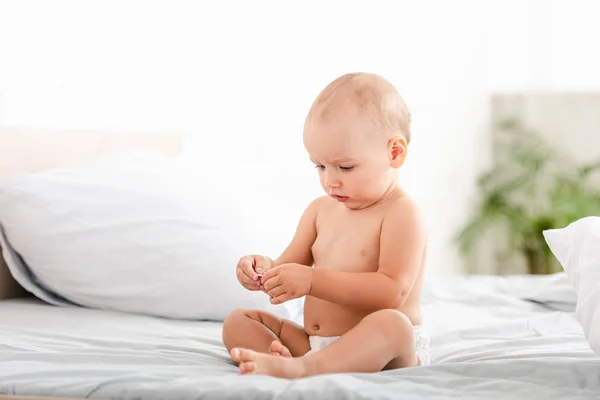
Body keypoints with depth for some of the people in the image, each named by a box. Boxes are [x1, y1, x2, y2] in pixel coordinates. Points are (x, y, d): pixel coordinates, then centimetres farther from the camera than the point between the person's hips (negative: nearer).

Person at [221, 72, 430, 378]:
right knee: (238, 322, 0)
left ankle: (301, 368, -54)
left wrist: (313, 280, -26)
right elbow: (291, 267, 13)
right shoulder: (320, 210, 13)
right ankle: (281, 361, -32)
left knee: (392, 324, -38)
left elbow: (391, 292, -22)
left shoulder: (401, 213, -10)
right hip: (314, 342, 7)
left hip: (383, 350, -7)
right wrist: (266, 270, -12)